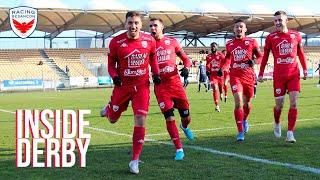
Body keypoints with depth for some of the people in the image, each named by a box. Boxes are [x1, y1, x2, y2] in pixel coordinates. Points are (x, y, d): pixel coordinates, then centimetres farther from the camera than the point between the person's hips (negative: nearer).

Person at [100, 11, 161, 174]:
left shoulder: (149, 40, -7)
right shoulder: (116, 42, -13)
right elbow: (111, 64, -2)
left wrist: (156, 73, -1)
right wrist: (114, 76, -20)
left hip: (142, 86, 0)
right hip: (122, 85, 0)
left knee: (140, 121, -9)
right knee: (112, 119, 14)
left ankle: (135, 160, 2)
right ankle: (108, 108, 54)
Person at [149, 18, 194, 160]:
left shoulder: (172, 42, 3)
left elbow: (185, 59, 10)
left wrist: (186, 68, -10)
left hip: (175, 83, 1)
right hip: (161, 86, -1)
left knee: (186, 117, 8)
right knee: (169, 118, -9)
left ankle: (184, 127, 46)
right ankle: (179, 149, 1)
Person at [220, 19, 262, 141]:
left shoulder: (251, 42, 0)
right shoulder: (229, 44, 8)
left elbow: (260, 56, 6)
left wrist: (254, 60, -15)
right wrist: (222, 68, 9)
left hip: (248, 76, 0)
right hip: (235, 76, 0)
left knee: (247, 103, 14)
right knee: (238, 102, -16)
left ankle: (245, 120, 47)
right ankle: (240, 131, -12)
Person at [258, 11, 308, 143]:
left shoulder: (296, 35, 5)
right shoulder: (271, 38, 1)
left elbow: (300, 53, 16)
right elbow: (265, 56, 7)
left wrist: (305, 69, 10)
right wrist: (261, 74, 6)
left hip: (294, 74, 1)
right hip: (279, 76, -1)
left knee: (294, 104, -7)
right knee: (279, 105, 2)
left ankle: (290, 134, -4)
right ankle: (277, 124, 33)